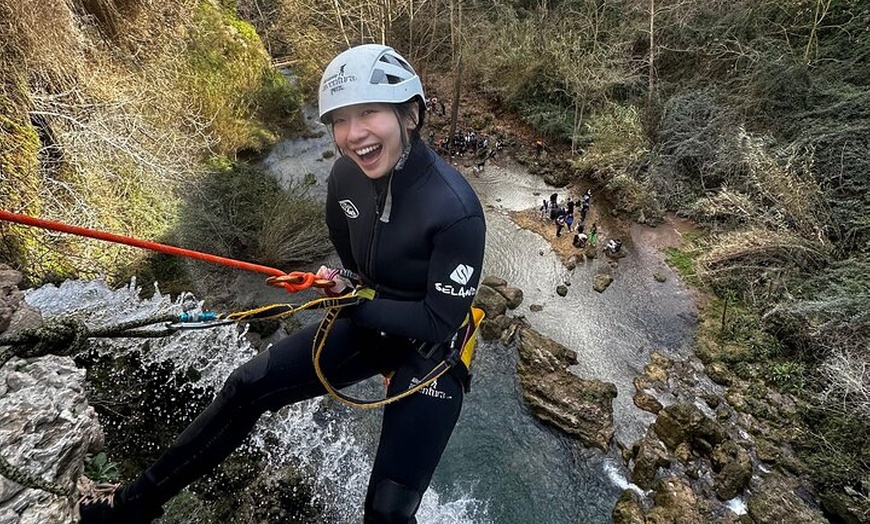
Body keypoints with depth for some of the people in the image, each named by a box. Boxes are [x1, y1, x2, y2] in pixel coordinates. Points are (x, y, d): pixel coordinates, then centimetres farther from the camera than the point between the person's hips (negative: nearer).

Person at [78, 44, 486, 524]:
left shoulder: (456, 210, -30)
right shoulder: (345, 175, -11)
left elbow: (440, 322, -23)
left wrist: (353, 306, -18)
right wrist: (344, 285, 1)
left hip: (433, 350, -5)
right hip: (367, 320, 5)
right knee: (246, 388, 0)